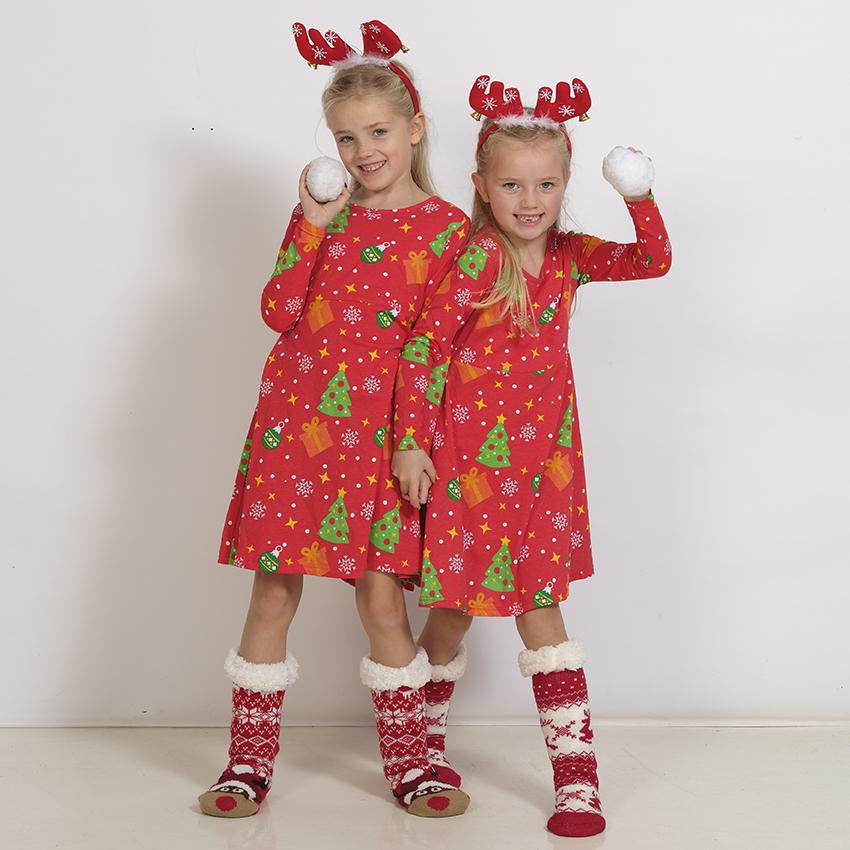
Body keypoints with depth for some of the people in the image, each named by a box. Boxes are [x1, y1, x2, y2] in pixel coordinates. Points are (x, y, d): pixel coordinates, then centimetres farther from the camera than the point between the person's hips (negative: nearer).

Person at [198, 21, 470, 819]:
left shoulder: (447, 227, 3)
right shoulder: (322, 211, 9)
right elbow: (279, 312, -2)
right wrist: (313, 224, -9)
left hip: (381, 433, -2)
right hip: (295, 421, 2)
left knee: (382, 596, -1)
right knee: (273, 588, 4)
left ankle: (409, 762, 16)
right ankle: (249, 762, 16)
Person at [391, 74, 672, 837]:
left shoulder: (569, 255, 3)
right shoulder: (478, 259, -13)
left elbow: (654, 261, 1)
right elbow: (423, 349, -13)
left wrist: (640, 198, -17)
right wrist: (410, 444, -16)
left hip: (543, 460, 4)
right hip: (469, 458, -4)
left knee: (539, 609, 6)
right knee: (455, 609, 9)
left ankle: (577, 774, 8)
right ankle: (422, 742, 32)